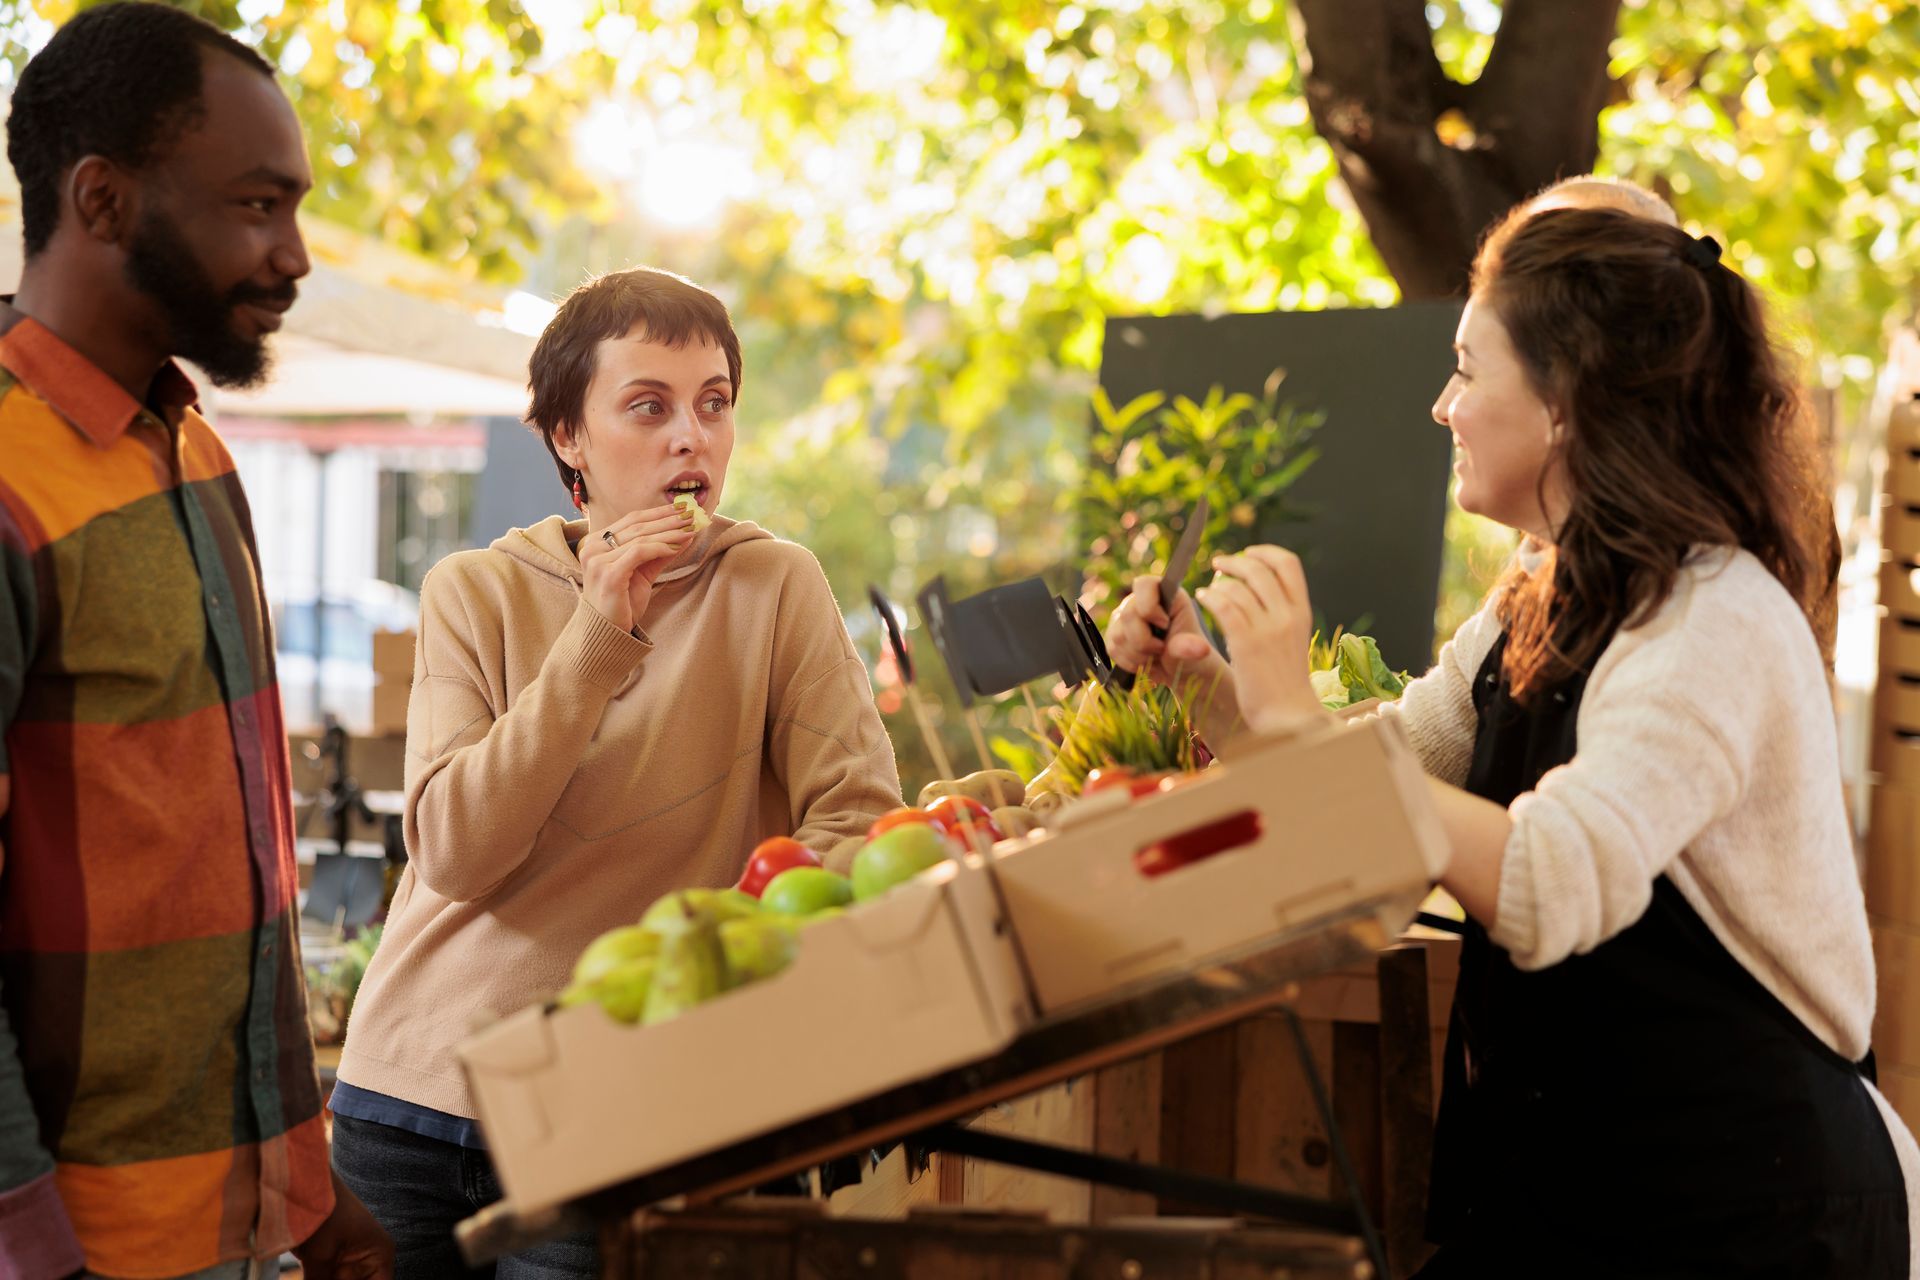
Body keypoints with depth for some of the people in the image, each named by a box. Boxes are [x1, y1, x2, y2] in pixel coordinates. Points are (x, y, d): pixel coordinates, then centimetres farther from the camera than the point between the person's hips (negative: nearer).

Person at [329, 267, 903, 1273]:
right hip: (410, 1086, 2)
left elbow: (862, 822, -8)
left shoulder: (773, 588, -3)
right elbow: (453, 856, -11)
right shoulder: (473, 594, 1)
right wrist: (598, 638, -18)